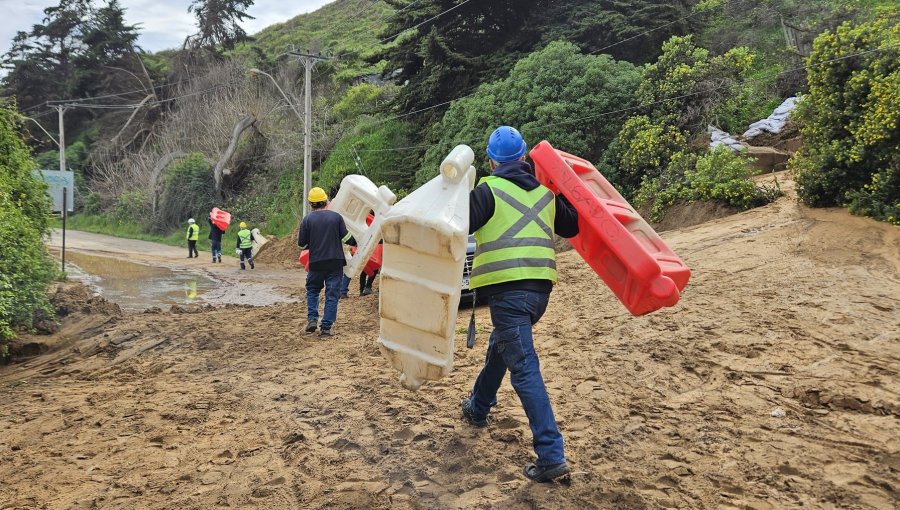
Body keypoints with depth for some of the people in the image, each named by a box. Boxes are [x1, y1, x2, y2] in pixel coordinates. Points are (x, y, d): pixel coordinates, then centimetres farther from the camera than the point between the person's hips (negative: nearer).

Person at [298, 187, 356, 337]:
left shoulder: (307, 219, -4)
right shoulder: (336, 217, -2)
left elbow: (302, 244, -1)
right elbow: (346, 238, -1)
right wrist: (356, 243, 18)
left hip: (316, 263, 0)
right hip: (335, 262, 0)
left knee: (312, 290, 20)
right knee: (332, 295, 5)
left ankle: (312, 319, 7)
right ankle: (326, 327, 3)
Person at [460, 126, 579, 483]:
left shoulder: (489, 190, -5)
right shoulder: (545, 192, 13)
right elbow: (571, 227, 23)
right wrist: (560, 192, 33)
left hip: (507, 289, -7)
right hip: (541, 287, 7)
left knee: (524, 369, -9)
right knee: (500, 346, 29)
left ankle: (551, 454, -14)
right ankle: (478, 407, 48)